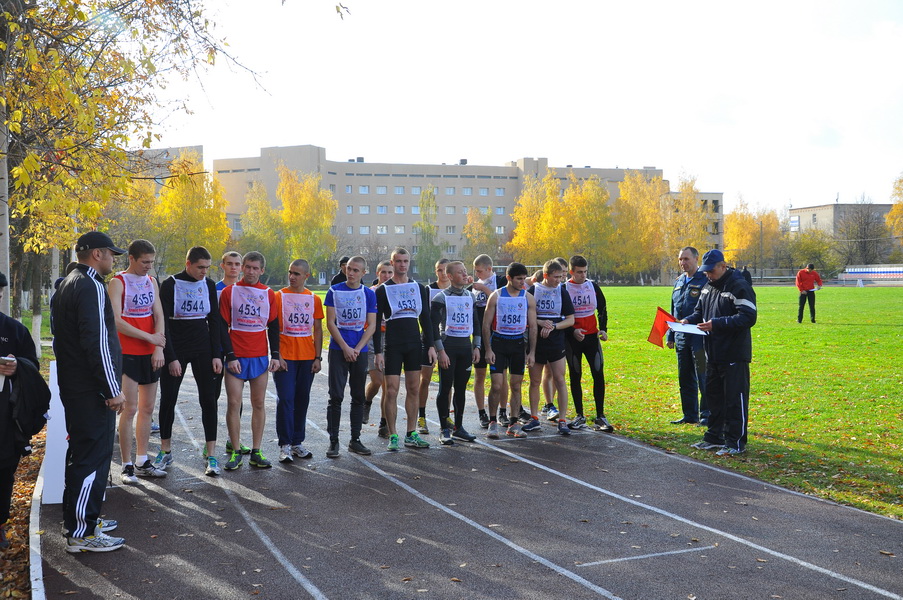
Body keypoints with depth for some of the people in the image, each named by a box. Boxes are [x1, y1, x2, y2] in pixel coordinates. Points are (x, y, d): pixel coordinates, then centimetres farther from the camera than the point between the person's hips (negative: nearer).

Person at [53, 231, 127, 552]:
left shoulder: (68, 284, 16)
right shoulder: (91, 287, -17)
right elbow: (97, 342, -23)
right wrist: (112, 390, -19)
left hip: (73, 387, 11)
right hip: (92, 392, -11)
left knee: (81, 453, 20)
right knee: (93, 457, -6)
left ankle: (76, 517, 31)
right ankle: (81, 534, -1)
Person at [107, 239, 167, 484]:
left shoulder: (151, 282, 11)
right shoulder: (118, 283, -8)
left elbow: (159, 315, 6)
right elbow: (117, 321, -16)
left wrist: (159, 348, -6)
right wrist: (150, 337, -13)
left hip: (150, 354, 6)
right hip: (127, 353, -6)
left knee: (147, 408, 9)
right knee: (130, 408, -7)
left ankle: (142, 462, 18)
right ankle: (127, 465, 1)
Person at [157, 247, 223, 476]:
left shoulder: (209, 285, 4)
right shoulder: (170, 285, -7)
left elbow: (214, 321, 7)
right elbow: (163, 323, -9)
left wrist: (217, 354, 0)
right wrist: (171, 357, -14)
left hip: (203, 351, 3)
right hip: (175, 351, -2)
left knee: (208, 400, -2)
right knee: (168, 400, 3)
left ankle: (210, 455, 3)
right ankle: (165, 452, 19)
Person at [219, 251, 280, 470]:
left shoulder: (269, 294, 7)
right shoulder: (229, 292, 0)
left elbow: (273, 326, 12)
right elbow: (223, 326, -2)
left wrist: (275, 355, 4)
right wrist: (230, 356, -10)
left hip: (260, 357, 2)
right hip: (236, 357, -2)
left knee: (259, 404, 5)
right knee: (233, 403, -3)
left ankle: (256, 452, 11)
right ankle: (235, 452, 6)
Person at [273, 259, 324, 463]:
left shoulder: (314, 299, 7)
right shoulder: (279, 296, -1)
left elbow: (317, 330, 10)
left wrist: (318, 357, 4)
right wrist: (276, 356, -9)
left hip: (307, 358, 3)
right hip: (285, 358, -3)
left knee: (302, 400, 8)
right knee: (285, 399, -6)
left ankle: (297, 442, 18)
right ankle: (285, 445, 0)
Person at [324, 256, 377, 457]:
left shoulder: (369, 294, 5)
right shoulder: (335, 291, 0)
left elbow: (371, 325, 2)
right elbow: (330, 322, -4)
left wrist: (357, 349, -9)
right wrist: (345, 348, -11)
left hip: (360, 350, 2)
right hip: (338, 349, -2)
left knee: (358, 396, 7)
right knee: (336, 395, -4)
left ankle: (355, 440, 16)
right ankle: (333, 441, 3)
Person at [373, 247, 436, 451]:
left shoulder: (419, 288, 10)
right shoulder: (382, 290, 0)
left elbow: (425, 319, 13)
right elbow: (376, 323, -2)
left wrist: (430, 345, 5)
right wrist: (378, 352, -8)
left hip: (415, 345, 4)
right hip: (392, 347, -3)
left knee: (414, 390, 5)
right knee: (391, 391, -5)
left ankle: (412, 434, 13)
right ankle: (393, 436, 3)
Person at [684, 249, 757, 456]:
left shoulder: (739, 287, -14)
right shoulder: (708, 287, 12)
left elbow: (748, 317, -22)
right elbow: (700, 311, 23)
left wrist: (717, 324, -26)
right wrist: (689, 320, 0)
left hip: (734, 355, -9)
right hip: (712, 354, 9)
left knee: (735, 399, -1)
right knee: (713, 396, 16)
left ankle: (736, 443, 7)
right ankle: (715, 437, 28)